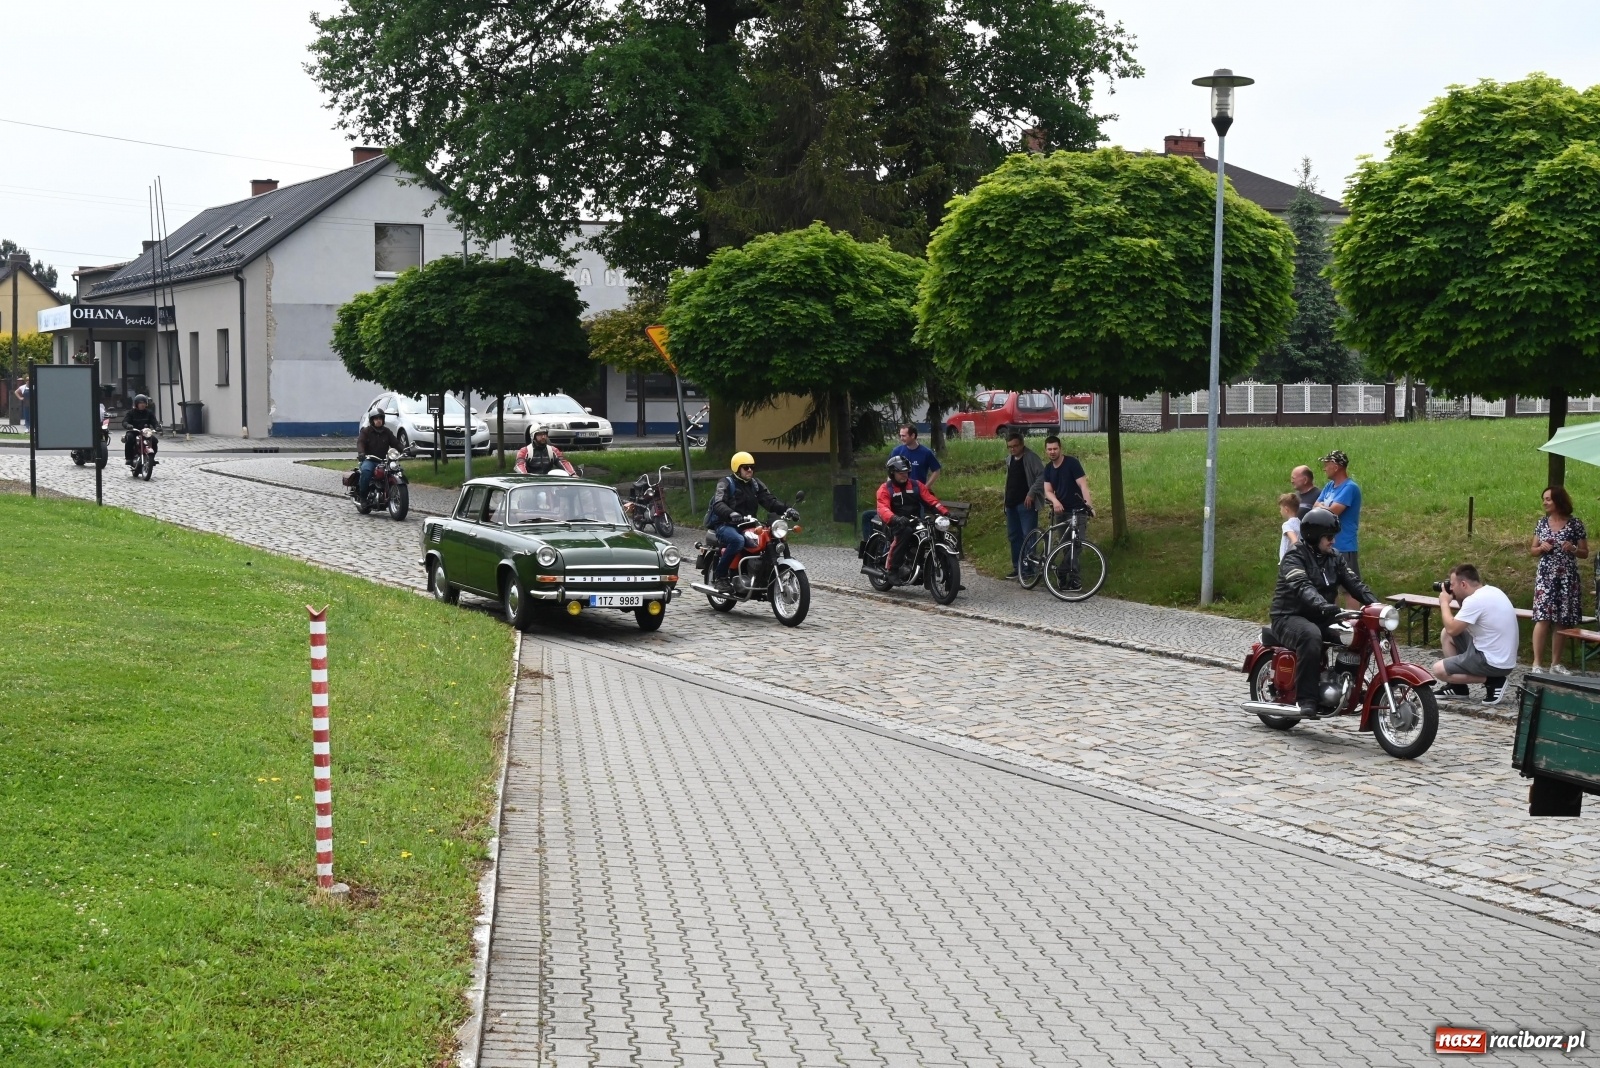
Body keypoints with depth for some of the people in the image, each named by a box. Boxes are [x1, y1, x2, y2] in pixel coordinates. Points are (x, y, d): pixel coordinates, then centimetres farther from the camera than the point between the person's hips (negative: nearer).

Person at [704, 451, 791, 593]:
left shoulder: (756, 484, 16)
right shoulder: (726, 484, -3)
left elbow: (769, 500, 5)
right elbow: (718, 504, -20)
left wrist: (786, 509, -16)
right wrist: (731, 514, -43)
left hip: (747, 526, 6)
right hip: (726, 525, -6)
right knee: (738, 540, -39)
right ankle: (719, 576, -26)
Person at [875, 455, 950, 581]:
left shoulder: (916, 485, 15)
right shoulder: (885, 489, 2)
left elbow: (931, 500, 4)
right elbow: (883, 509, -15)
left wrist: (945, 512, -13)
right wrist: (895, 519, -36)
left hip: (915, 522, 5)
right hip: (896, 524, -5)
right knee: (905, 532, -38)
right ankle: (891, 568, -34)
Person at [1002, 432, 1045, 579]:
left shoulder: (1031, 457, -10)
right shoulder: (1009, 459, 14)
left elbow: (1042, 475, -18)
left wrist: (1031, 493, -22)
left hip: (1026, 503, -8)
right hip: (1011, 503, 8)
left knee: (1028, 536, -10)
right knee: (1013, 536, 11)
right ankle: (1017, 567, 18)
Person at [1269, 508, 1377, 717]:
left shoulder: (1334, 557, 11)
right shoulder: (1294, 558, -12)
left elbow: (1353, 582, 2)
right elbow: (1302, 587, -30)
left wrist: (1374, 603, -17)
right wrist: (1322, 605, -49)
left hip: (1322, 617, 7)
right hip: (1290, 617, -7)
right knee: (1311, 635, -39)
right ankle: (1306, 699, -39)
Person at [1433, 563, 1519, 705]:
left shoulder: (1475, 600, -23)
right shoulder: (1491, 591, 7)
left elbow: (1452, 629, -18)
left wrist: (1444, 603, -4)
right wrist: (1458, 600, 9)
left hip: (1493, 662, -10)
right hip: (1501, 657, 10)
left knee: (1438, 670, -2)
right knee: (1445, 634, 17)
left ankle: (1491, 681, -3)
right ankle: (1457, 687, 22)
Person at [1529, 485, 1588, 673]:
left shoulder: (1575, 524, -1)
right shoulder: (1542, 522, 6)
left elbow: (1585, 553, 4)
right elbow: (1532, 551, 13)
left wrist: (1573, 549, -16)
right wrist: (1541, 548, -8)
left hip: (1567, 578, -1)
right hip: (1545, 577, 1)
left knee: (1561, 621, 2)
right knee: (1543, 618, -10)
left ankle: (1555, 663, 12)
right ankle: (1536, 663, -11)